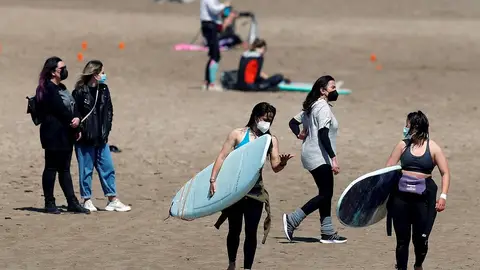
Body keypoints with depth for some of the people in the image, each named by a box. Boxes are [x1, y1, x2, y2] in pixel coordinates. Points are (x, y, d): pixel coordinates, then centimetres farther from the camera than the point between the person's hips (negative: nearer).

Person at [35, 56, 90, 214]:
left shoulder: (61, 88, 18)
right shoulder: (47, 89, -12)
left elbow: (72, 107, 11)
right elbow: (60, 109, -18)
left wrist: (77, 119, -8)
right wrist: (73, 121, -7)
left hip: (66, 135, 9)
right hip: (53, 135, -9)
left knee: (65, 169, 10)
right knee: (51, 167, -3)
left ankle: (72, 203, 11)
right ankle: (49, 203, 2)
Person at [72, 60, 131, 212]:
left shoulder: (103, 90, 8)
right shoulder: (80, 92, -11)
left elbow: (108, 111, 14)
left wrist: (106, 130, 5)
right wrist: (79, 131, -14)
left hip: (101, 138, 6)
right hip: (85, 139, -6)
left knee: (107, 168, 7)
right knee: (86, 170, 4)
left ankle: (113, 200, 13)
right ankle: (87, 201, 13)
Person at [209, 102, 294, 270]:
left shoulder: (271, 141, 2)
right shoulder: (238, 135, -4)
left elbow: (275, 167, -4)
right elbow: (222, 157, -5)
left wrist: (282, 163, -28)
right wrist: (213, 179, -14)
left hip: (255, 191, 1)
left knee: (251, 232, -2)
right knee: (234, 230, 10)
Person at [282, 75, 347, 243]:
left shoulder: (312, 107, 15)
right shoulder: (323, 108, -15)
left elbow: (294, 121, 21)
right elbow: (323, 135, -23)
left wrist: (299, 135, 7)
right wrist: (333, 158, -25)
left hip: (313, 157, 10)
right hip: (320, 158, -10)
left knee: (326, 194, 10)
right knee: (325, 194, -9)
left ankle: (327, 232, 11)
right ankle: (292, 220, -11)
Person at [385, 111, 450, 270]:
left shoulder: (433, 148, -2)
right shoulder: (403, 145, 4)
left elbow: (445, 173, 1)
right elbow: (388, 168, 3)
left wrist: (443, 196, -9)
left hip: (423, 196, -2)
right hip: (401, 195, 2)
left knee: (420, 237, 2)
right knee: (402, 238, 4)